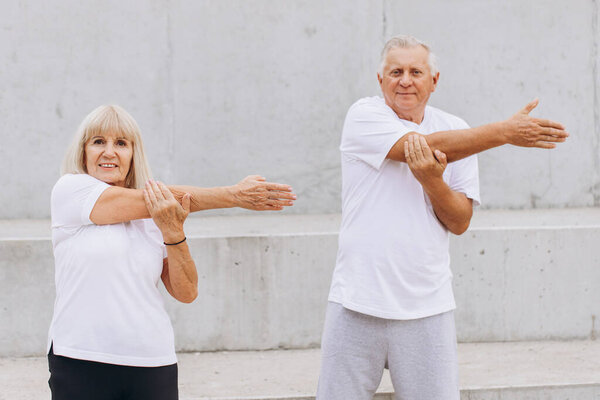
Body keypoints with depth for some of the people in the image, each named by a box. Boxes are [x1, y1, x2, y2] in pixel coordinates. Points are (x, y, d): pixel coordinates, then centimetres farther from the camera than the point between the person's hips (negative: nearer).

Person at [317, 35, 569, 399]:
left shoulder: (456, 131, 8)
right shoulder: (365, 116, -1)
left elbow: (460, 222, 3)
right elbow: (425, 146, -17)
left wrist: (432, 179, -17)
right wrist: (506, 132, -16)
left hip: (427, 308, 2)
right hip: (358, 301, -2)